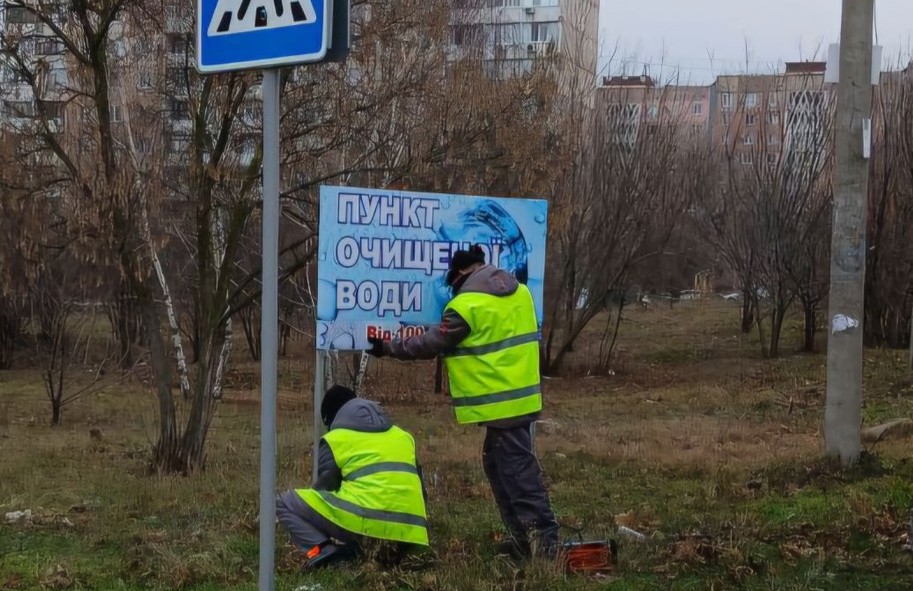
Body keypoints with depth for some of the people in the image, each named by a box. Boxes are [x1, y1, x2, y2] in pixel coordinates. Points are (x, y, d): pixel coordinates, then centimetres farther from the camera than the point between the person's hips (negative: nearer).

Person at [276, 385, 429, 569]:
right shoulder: (402, 436, 25)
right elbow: (418, 489, 26)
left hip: (363, 522, -5)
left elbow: (324, 488, 13)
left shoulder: (334, 439, 11)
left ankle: (324, 549, -10)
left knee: (285, 502, 13)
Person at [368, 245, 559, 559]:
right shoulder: (519, 291, 9)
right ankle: (525, 534, 19)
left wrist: (387, 348, 6)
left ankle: (544, 537, -3)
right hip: (523, 395, 8)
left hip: (501, 401, -8)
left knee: (517, 468, -3)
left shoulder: (467, 305, -13)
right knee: (498, 463, 16)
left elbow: (431, 344, -6)